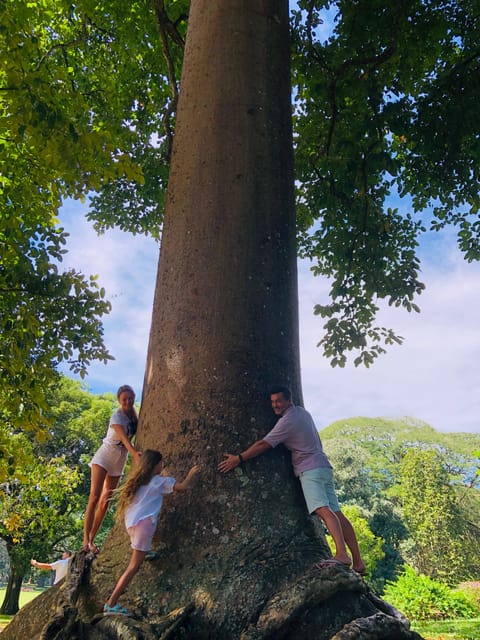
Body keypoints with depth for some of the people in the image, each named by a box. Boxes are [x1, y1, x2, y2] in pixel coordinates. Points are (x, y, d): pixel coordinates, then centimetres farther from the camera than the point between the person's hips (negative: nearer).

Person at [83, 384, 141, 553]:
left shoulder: (134, 415, 0)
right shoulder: (117, 416, -21)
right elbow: (123, 437, -35)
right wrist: (134, 452, -50)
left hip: (119, 461, 6)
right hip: (104, 457, -6)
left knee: (105, 502, 5)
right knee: (94, 497, -13)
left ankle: (92, 539, 12)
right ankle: (86, 539, -9)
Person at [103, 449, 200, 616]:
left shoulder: (137, 480, 17)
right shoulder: (159, 481, -1)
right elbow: (182, 487, -5)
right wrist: (191, 473, 12)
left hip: (131, 523, 7)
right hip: (143, 523, -7)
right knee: (134, 566, -4)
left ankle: (143, 551, 26)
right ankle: (111, 604, -5)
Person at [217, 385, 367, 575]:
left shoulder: (288, 421, -11)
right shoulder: (302, 412, 16)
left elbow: (263, 445, -12)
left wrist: (238, 458, -7)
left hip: (311, 470, -9)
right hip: (323, 467, 9)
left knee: (323, 510, -23)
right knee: (336, 513, 4)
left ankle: (342, 554, -38)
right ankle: (358, 562, 3)